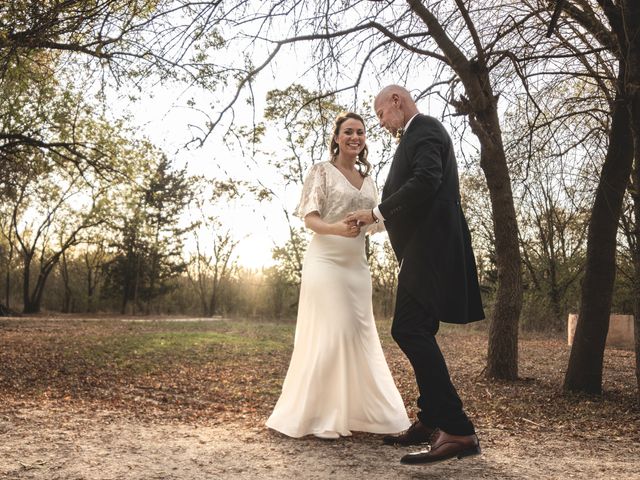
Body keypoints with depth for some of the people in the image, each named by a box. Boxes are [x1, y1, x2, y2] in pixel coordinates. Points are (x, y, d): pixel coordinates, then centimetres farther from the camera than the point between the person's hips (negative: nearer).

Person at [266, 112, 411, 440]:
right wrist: (335, 228, -29)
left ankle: (352, 411, 17)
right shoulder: (322, 171, -2)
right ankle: (319, 416, 1)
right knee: (329, 334, -9)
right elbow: (309, 218, -9)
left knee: (361, 336, 6)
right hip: (326, 261, -7)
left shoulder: (367, 179, 16)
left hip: (356, 265, 7)